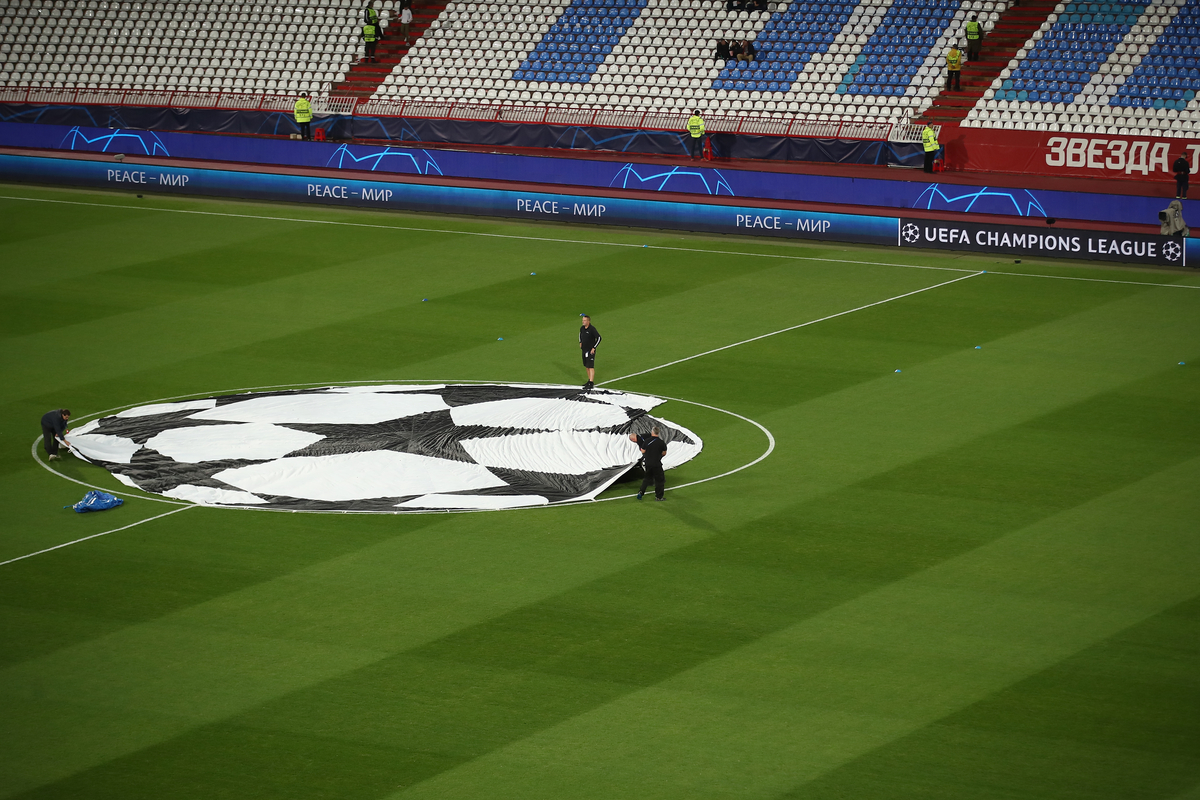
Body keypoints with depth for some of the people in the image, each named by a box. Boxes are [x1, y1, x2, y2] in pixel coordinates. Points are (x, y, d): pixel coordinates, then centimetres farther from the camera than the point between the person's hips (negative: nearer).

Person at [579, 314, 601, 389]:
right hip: (584, 349, 8)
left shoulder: (592, 329, -18)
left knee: (591, 366, -11)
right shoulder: (582, 328, 4)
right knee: (587, 366, 15)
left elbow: (599, 338, -17)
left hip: (590, 351, -8)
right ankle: (590, 381, 26)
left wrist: (594, 348, -17)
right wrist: (580, 342, 20)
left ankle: (591, 383, -14)